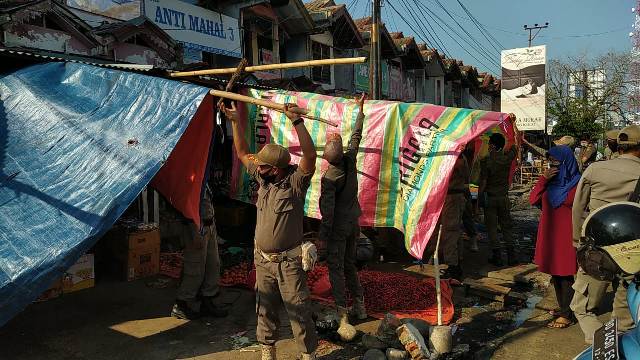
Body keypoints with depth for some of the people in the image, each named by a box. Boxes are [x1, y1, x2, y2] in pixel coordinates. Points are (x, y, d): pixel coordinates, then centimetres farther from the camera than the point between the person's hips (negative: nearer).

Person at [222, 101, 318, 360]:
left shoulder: (295, 181, -14)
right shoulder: (262, 179, 3)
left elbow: (310, 154, -30)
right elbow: (243, 153, 14)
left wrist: (296, 121, -34)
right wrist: (235, 121, 10)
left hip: (288, 261, -6)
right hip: (263, 259, 6)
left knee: (298, 309, 1)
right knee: (266, 308, 16)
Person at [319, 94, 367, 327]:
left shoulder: (329, 178, -23)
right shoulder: (350, 160, -8)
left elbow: (328, 210, -21)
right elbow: (356, 136, 8)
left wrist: (323, 234, -12)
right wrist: (360, 110, 20)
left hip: (339, 227, -6)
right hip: (353, 223, 6)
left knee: (336, 267, 5)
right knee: (350, 264, 19)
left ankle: (342, 312, 8)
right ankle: (359, 306, 25)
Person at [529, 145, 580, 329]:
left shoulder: (576, 183, -8)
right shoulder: (550, 180, 8)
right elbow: (533, 200, -1)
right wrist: (543, 179, -9)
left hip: (566, 234, -6)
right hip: (549, 233, 6)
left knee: (565, 274, -1)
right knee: (554, 273, 13)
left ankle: (567, 315, 7)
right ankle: (563, 307, 27)